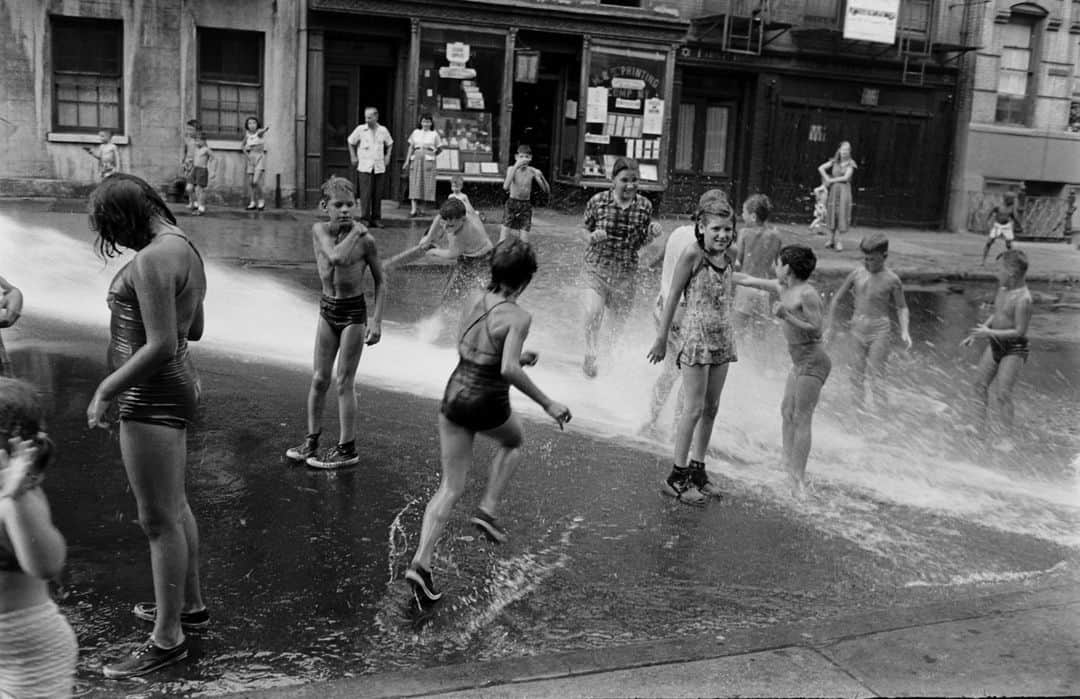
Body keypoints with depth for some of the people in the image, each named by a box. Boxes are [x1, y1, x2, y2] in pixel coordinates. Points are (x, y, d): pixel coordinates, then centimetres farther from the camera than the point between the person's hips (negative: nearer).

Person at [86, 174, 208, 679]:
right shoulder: (184, 249, 10)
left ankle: (167, 639, 10)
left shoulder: (152, 260, -21)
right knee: (173, 506, 21)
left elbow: (162, 346, -25)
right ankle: (190, 604, 36)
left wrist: (105, 390, -18)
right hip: (173, 388, 11)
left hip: (151, 397, -11)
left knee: (158, 519, -2)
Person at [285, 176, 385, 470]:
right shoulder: (319, 230, -6)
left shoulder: (365, 239, -12)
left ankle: (347, 448, 10)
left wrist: (376, 321, -10)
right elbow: (336, 257, -26)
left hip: (353, 312, -4)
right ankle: (311, 439, 24)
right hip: (327, 309, 4)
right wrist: (355, 232, -17)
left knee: (344, 382, 0)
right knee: (319, 379, 10)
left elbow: (380, 283, -5)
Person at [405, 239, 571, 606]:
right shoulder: (518, 316, -17)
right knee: (513, 441, 33)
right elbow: (508, 370, -28)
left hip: (454, 396, 5)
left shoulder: (475, 299, 3)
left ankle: (421, 563, 1)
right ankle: (487, 510, 22)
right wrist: (547, 404, -19)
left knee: (450, 489, 13)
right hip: (487, 405, -5)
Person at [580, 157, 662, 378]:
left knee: (619, 325, 10)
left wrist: (652, 233, -15)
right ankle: (590, 356, 3)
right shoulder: (598, 201, -8)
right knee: (592, 313, -21)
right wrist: (592, 237, -16)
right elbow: (584, 228, 6)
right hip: (596, 268, -2)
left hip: (626, 272, 2)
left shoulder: (644, 206, -4)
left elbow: (640, 243, 5)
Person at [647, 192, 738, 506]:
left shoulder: (729, 261, 7)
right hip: (696, 336, -6)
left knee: (711, 408, 11)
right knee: (694, 408, -5)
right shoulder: (692, 254, -12)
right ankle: (677, 476, 4)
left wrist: (730, 340, 15)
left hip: (722, 339, 7)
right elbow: (673, 296, -8)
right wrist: (662, 338, -6)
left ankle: (697, 469, 23)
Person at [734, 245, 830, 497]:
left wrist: (786, 317, -27)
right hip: (800, 361, 9)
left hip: (812, 361, -9)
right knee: (787, 412, 12)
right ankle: (789, 466, 22)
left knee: (801, 419, -8)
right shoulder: (782, 287, 8)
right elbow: (748, 280, 18)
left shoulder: (807, 294, -18)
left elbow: (815, 330, -19)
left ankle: (799, 481, -4)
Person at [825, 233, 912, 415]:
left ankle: (880, 412, -3)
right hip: (858, 329, 4)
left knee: (876, 374, -6)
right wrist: (830, 326, 8)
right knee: (857, 372, 11)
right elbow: (836, 298, 8)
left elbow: (902, 308, -2)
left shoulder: (892, 280, -10)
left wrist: (905, 331, -17)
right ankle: (858, 406, 23)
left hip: (880, 331, -4)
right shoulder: (857, 274, 0)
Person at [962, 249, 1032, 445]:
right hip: (995, 344, 9)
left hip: (1014, 350, -9)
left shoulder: (1023, 299, -24)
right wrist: (976, 334, 12)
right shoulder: (1003, 289, 3)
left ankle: (1008, 438, 5)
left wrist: (989, 333, -24)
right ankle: (982, 427, 30)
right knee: (980, 384, 14)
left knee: (1003, 394, -8)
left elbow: (1020, 331, -23)